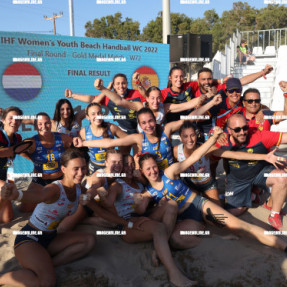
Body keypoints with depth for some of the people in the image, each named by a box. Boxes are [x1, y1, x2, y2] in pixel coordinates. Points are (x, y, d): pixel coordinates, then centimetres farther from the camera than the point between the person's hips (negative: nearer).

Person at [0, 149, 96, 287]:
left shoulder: (79, 189, -2)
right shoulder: (55, 189, -26)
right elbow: (39, 195, -50)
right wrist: (17, 194, -70)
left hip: (50, 239, 8)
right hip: (29, 239, -8)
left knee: (89, 240, -9)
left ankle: (45, 264, -9)